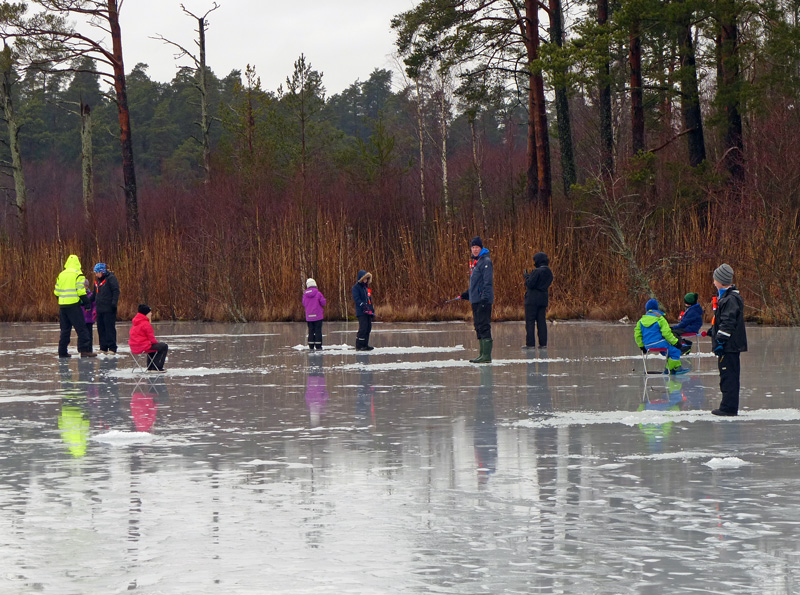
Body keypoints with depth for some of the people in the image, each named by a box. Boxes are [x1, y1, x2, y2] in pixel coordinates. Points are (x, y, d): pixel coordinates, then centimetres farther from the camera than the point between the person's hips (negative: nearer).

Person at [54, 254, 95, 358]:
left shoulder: (61, 275, 13)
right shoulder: (78, 275, -5)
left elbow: (56, 291, 15)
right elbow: (81, 291, -12)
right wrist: (86, 302, -5)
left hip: (62, 305, 6)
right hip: (74, 305, -6)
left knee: (65, 329, 12)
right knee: (81, 328, -5)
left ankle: (62, 352, 12)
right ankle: (85, 350, -12)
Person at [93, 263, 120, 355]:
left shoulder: (111, 278, -9)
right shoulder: (97, 280, 16)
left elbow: (116, 291, -14)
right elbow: (95, 294, 24)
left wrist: (114, 303, -20)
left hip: (109, 309, -8)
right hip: (100, 309, 8)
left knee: (110, 329, -7)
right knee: (101, 329, 8)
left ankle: (112, 348, -5)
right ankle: (103, 348, 13)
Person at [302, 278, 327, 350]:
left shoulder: (305, 294, 1)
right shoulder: (318, 293, -10)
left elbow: (304, 304, 9)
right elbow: (323, 303, -9)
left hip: (309, 316, 3)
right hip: (317, 316, -3)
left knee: (311, 331, 8)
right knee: (318, 331, 0)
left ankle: (311, 346, 6)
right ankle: (318, 346, -2)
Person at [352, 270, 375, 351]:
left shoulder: (366, 287, 22)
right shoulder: (356, 287, -5)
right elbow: (356, 299, -16)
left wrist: (372, 310, 19)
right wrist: (363, 306, -25)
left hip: (368, 312, 9)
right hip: (361, 312, -9)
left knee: (368, 328, 8)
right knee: (363, 328, -14)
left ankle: (365, 345, 14)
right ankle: (359, 346, -12)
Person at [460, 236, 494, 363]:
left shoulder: (486, 261, -11)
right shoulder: (474, 261, 17)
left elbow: (488, 282, -17)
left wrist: (485, 297, -23)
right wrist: (468, 294, 27)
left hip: (483, 300, -10)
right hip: (475, 300, 10)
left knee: (484, 326, -11)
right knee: (478, 326, 11)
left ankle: (487, 355, -12)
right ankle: (483, 353, 16)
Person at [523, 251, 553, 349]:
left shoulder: (537, 271, -15)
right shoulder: (549, 272, 9)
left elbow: (530, 284, -17)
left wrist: (526, 276, 2)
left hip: (533, 299, -7)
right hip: (544, 298, 7)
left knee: (530, 321, -3)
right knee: (541, 321, 10)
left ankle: (530, 344, -6)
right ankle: (543, 343, 8)